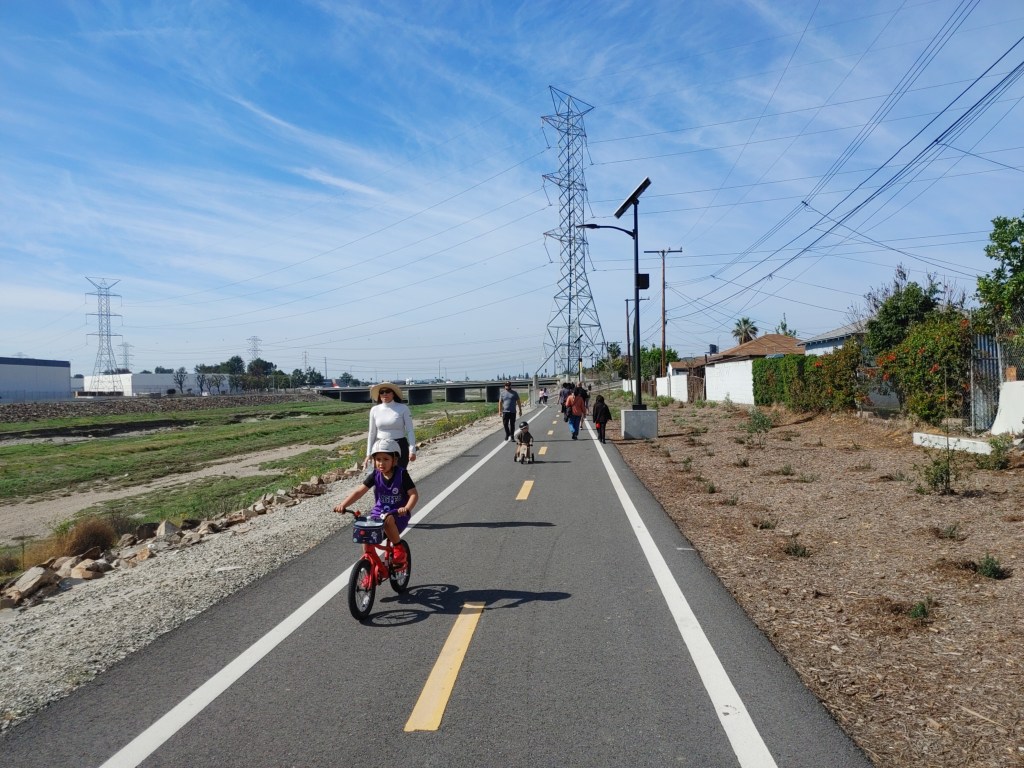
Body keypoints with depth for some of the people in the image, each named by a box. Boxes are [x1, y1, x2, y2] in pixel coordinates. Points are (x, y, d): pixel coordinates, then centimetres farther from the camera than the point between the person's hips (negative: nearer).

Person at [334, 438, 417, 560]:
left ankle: (399, 548, -11)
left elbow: (414, 494, -14)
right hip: (379, 512, 4)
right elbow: (359, 491, -8)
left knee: (387, 520, -35)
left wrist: (407, 508, -34)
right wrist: (343, 505, -23)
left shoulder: (401, 474, -11)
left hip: (398, 514, -3)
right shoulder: (375, 475, -3)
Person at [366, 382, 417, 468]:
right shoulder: (374, 410, 5)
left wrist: (412, 450, -11)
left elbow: (410, 431, -2)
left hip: (400, 447, -2)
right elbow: (372, 433, 11)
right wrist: (369, 454, 10)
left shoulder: (403, 408, -2)